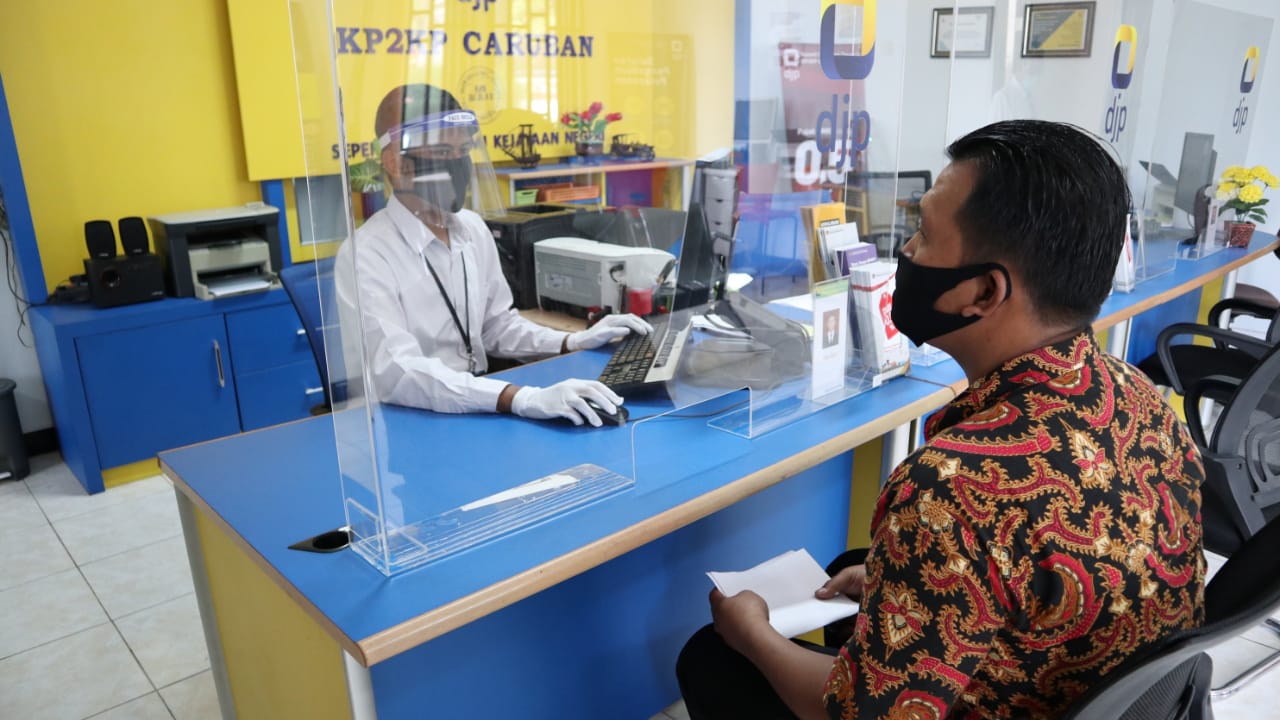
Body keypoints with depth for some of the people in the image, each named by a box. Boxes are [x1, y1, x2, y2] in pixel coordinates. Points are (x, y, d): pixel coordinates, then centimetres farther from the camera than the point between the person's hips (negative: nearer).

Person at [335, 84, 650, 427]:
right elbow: (396, 373, -29)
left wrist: (573, 343, -1)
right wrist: (522, 399, -40)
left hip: (478, 411, 7)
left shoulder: (473, 228, 5)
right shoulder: (366, 256, -18)